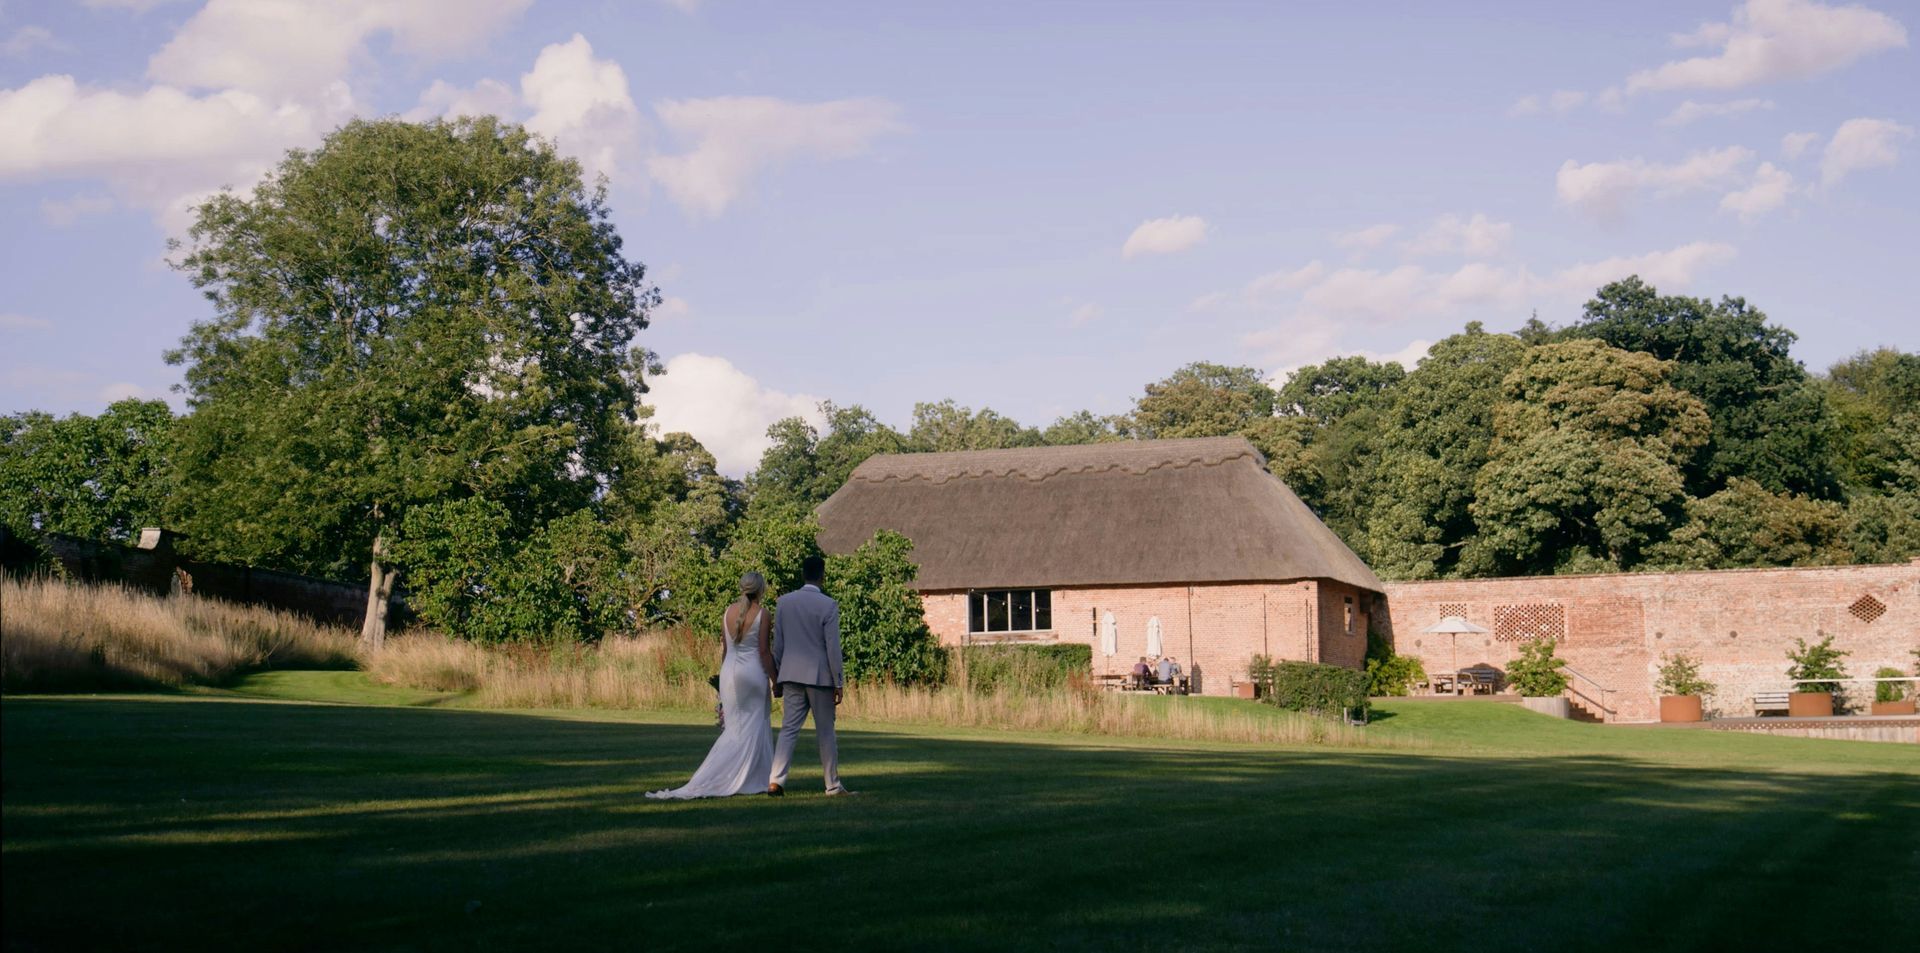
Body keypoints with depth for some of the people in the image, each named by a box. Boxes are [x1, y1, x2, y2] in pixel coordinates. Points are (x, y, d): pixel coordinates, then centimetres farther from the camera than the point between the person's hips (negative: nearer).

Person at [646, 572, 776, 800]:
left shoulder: (728, 612, 6)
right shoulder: (761, 613, -9)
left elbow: (724, 649, 11)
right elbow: (764, 650, -10)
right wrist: (775, 679, -3)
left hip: (729, 671, 5)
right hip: (753, 670, -5)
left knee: (734, 728, 12)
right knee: (753, 727, 4)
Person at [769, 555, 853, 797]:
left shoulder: (784, 602, 3)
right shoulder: (828, 605, -11)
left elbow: (777, 643, 8)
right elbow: (833, 648, -10)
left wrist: (778, 677, 16)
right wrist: (839, 683, -3)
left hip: (791, 675, 4)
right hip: (819, 676, -4)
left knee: (789, 729, 4)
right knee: (825, 732, 6)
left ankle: (776, 780, -10)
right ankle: (833, 786, 14)